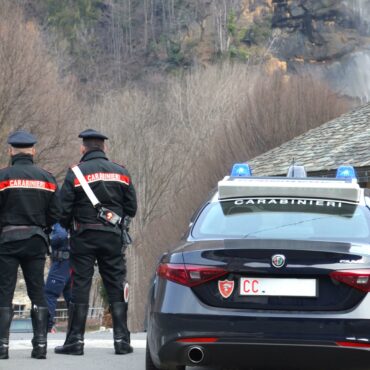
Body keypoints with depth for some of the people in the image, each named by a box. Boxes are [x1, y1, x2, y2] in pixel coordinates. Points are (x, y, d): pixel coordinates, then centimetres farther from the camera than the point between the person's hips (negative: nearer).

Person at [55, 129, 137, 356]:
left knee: (80, 288, 2)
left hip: (84, 237, -3)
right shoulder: (121, 173, 5)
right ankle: (122, 340, 6)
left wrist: (70, 227, 11)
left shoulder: (76, 173, -7)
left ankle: (75, 341, 2)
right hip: (113, 237, 3)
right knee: (116, 288, 7)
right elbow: (132, 208, 6)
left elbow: (64, 210, -8)